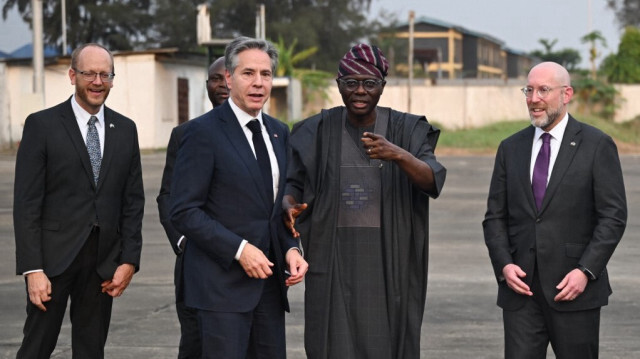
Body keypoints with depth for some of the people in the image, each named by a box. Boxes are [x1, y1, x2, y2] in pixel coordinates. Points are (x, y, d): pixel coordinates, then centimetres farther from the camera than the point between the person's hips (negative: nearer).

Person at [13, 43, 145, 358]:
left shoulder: (125, 129, 9)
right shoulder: (42, 125, -3)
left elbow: (133, 201, 11)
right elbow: (26, 203, -7)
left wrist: (130, 260, 1)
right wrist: (32, 269, -13)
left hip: (103, 262, 4)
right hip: (54, 257, -4)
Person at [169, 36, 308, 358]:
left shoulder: (278, 132, 13)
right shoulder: (203, 131, -8)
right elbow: (184, 211, -12)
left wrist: (291, 248, 1)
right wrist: (239, 249, -19)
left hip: (269, 281, 7)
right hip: (222, 282, -6)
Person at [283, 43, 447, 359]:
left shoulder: (407, 130, 0)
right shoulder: (317, 131, 3)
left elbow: (433, 181, -14)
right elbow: (293, 183, 4)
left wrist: (397, 155, -33)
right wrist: (289, 205, -20)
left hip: (389, 265, 0)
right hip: (333, 264, 0)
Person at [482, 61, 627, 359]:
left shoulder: (597, 145, -1)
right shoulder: (511, 148, 11)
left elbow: (613, 216, -5)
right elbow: (495, 217, 11)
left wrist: (586, 271, -14)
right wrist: (504, 265, -5)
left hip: (575, 289, -3)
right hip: (521, 289, 3)